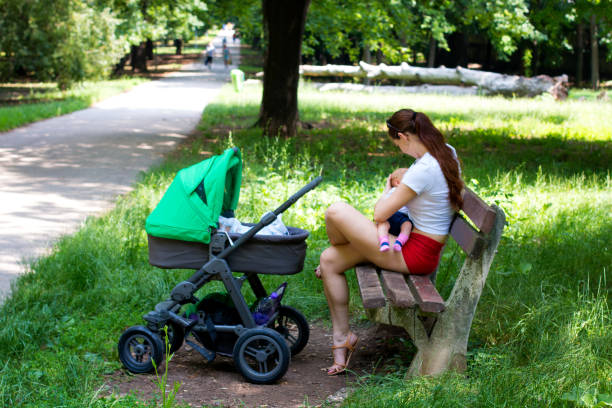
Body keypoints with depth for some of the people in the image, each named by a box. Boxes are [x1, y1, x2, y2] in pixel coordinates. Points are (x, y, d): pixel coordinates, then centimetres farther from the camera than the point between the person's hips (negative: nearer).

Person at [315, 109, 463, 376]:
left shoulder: (423, 169, -24)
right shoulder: (448, 154, 5)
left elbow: (380, 214, -19)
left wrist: (388, 190, 3)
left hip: (414, 254, -11)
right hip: (425, 250, 11)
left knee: (336, 211, -14)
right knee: (329, 261, 7)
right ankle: (342, 338, 16)